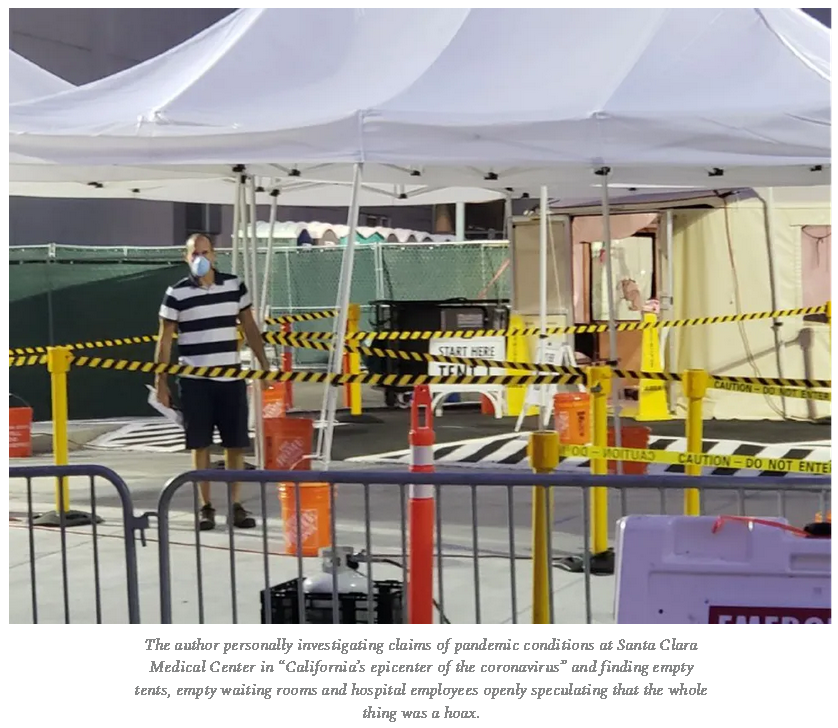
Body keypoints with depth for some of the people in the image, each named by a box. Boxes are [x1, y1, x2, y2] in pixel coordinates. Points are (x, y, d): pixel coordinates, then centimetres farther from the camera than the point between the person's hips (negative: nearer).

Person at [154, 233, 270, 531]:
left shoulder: (235, 285, 4)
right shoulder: (176, 293, -3)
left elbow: (250, 328, 11)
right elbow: (165, 340, 0)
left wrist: (264, 366, 9)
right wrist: (161, 381, -3)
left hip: (231, 378, 2)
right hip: (194, 381, -2)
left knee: (236, 443, 3)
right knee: (200, 444, 3)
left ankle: (235, 505, 13)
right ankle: (206, 506, 13)